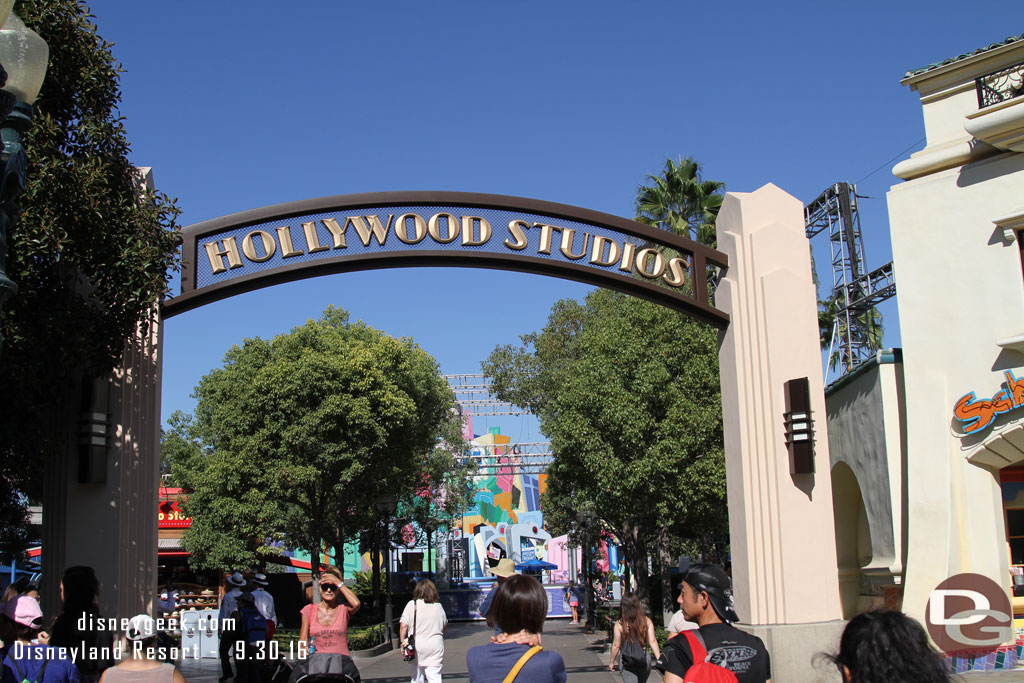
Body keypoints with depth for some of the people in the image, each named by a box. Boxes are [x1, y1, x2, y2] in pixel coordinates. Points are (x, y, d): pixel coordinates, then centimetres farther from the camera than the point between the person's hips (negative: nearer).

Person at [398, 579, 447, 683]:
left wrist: (403, 641, 2)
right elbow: (445, 627, 16)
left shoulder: (412, 604, -3)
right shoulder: (438, 606, 4)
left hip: (417, 645, -1)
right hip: (435, 645, 1)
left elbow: (403, 626, -8)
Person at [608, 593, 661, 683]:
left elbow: (616, 645, -5)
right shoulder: (647, 621, -2)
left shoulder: (619, 624, -8)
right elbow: (652, 641, -5)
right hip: (645, 659, 3)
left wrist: (612, 662, 6)